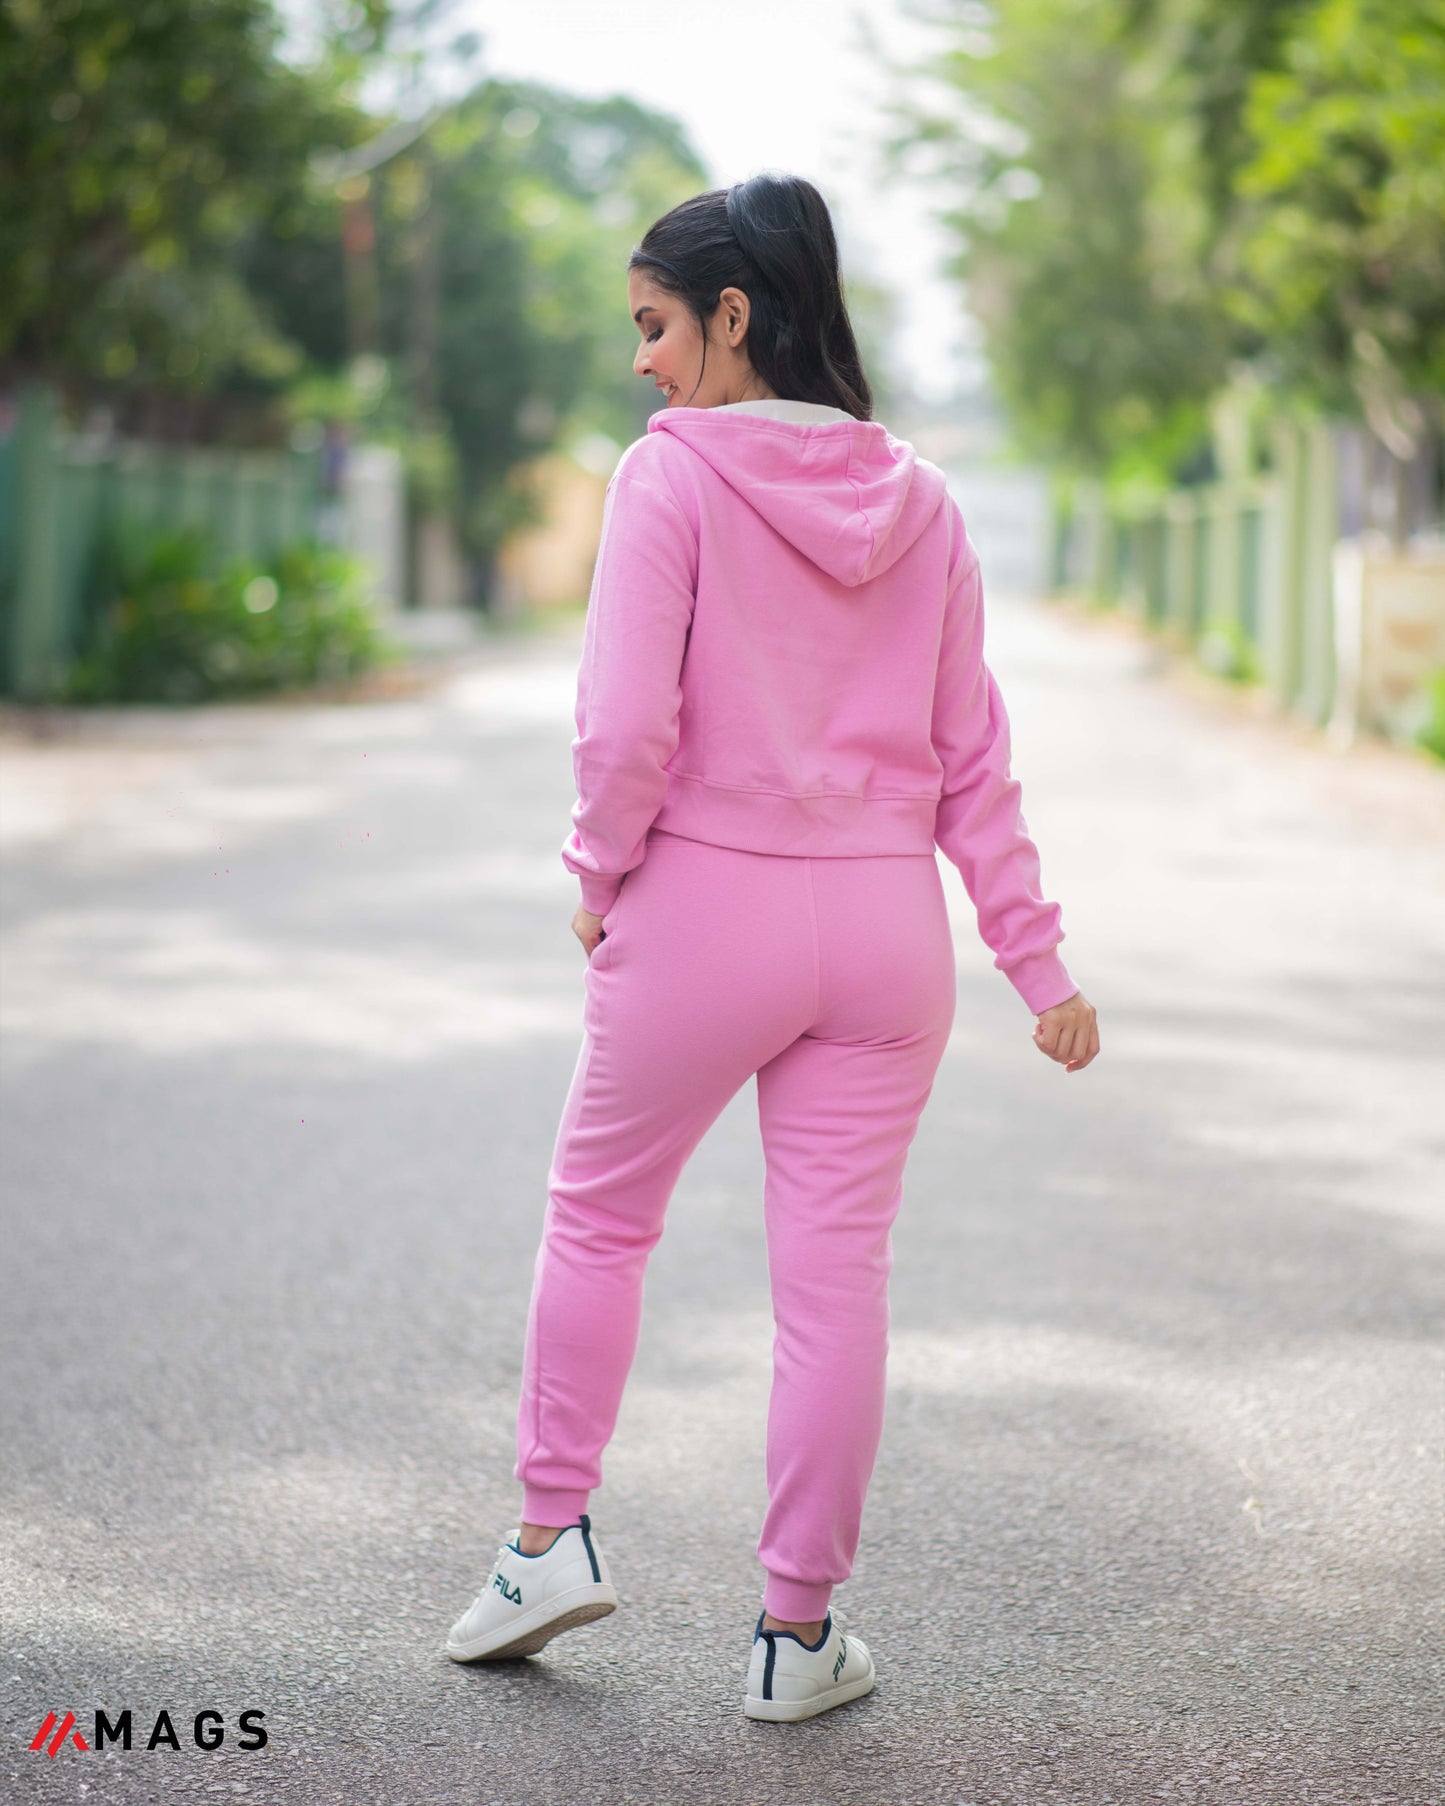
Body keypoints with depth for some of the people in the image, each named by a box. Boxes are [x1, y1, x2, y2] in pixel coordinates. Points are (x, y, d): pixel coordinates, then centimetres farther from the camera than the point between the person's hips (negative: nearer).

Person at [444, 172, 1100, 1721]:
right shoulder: (919, 501, 6)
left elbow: (627, 727, -17)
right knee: (836, 1274, 7)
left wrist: (601, 873, 1)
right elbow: (971, 753, 7)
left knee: (596, 1212, 19)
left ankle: (552, 1533, 21)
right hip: (885, 921, 4)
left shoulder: (671, 474, -9)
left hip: (704, 906, -3)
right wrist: (1037, 960, 10)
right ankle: (798, 1631, 15)